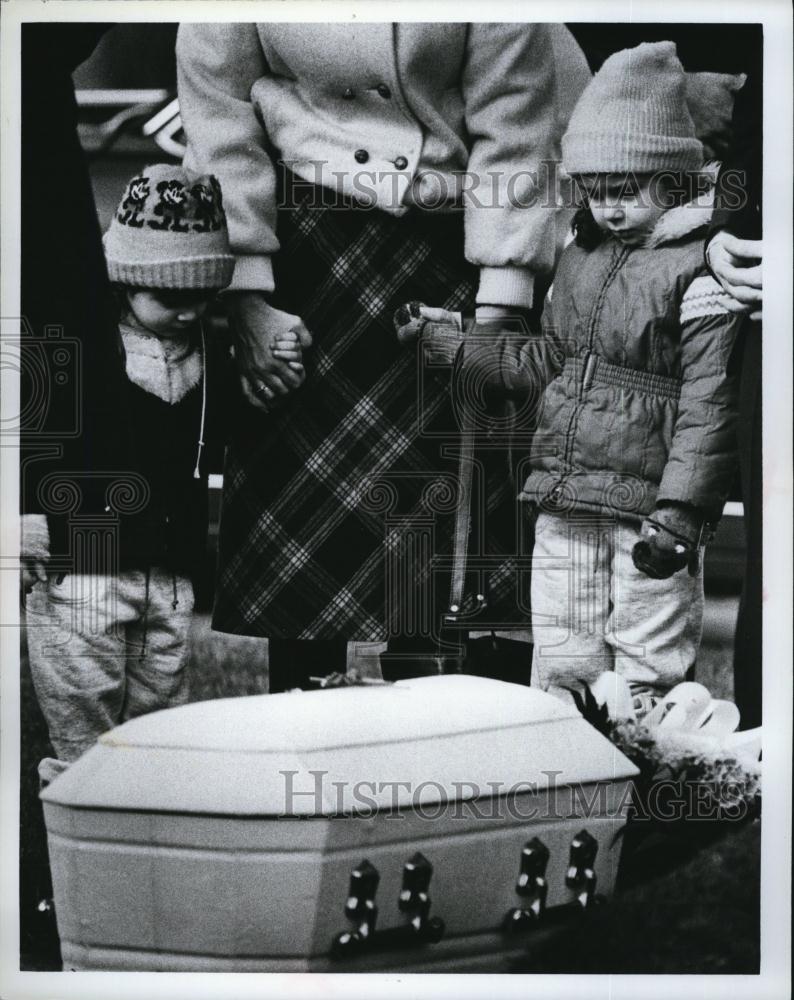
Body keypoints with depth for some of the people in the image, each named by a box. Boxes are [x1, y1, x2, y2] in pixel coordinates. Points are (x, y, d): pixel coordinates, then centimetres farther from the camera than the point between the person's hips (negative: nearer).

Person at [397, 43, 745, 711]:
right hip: (564, 505, 7)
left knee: (645, 676, -1)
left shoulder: (700, 271, -10)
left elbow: (709, 406, -14)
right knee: (560, 665, 12)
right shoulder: (580, 259, 14)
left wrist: (678, 514, -19)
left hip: (646, 507, -7)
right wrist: (450, 336, 19)